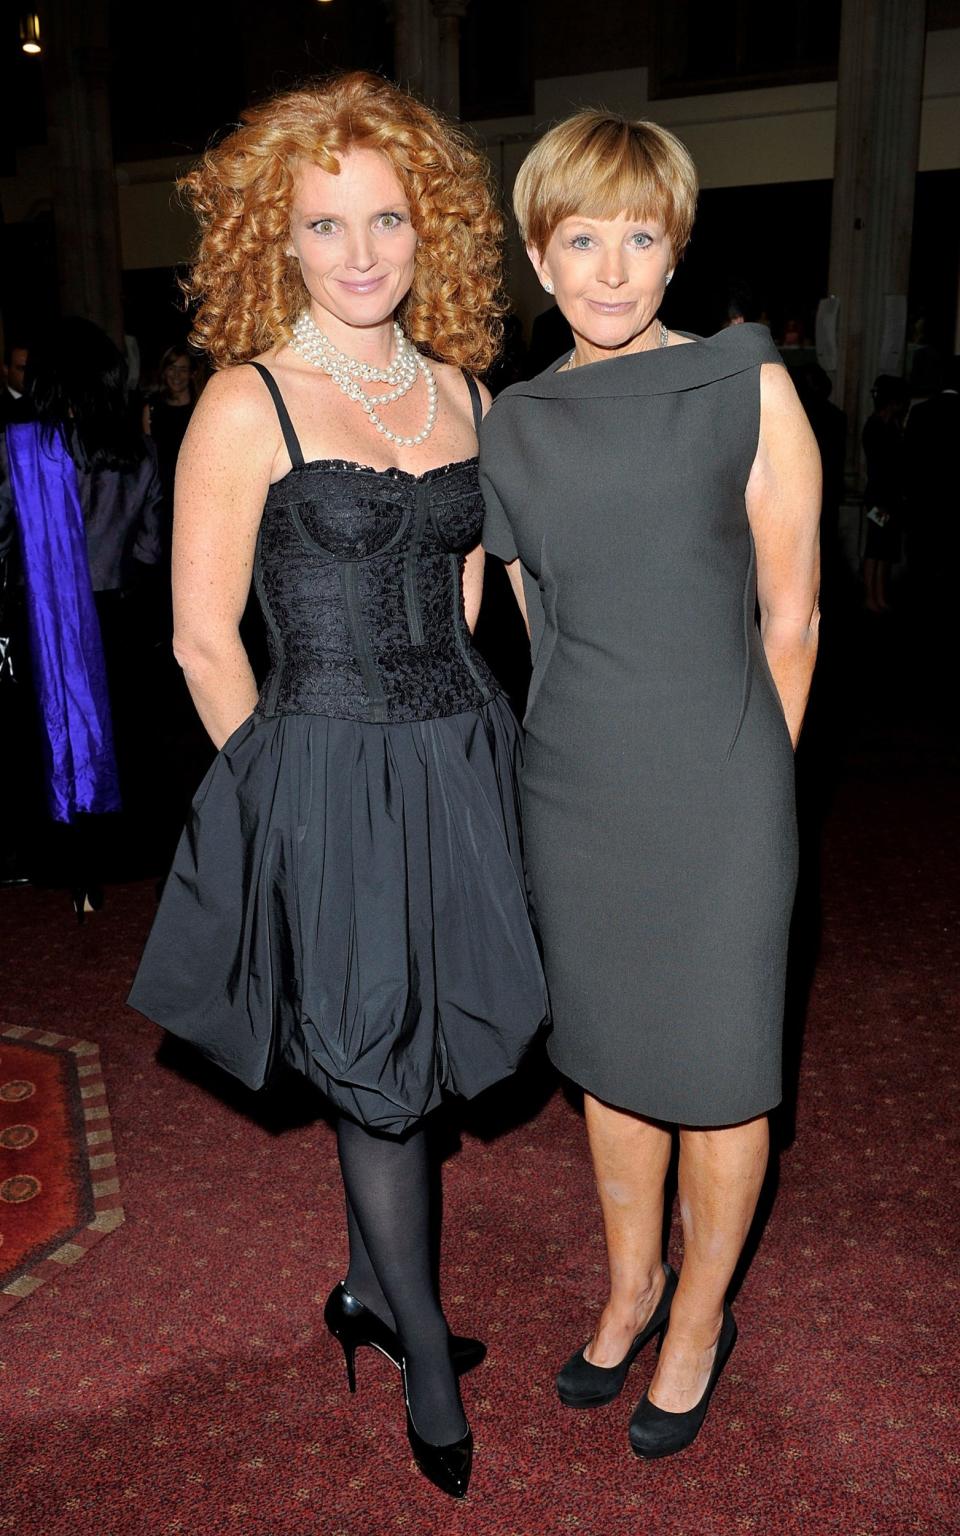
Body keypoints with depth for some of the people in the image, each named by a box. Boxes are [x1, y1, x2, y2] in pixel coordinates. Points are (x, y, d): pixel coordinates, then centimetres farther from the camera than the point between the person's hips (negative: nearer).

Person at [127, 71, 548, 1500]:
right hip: (328, 777, -5)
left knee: (400, 1062, 18)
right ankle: (427, 1356, 32)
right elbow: (204, 642, -8)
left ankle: (370, 1288, 43)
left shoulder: (457, 387, 8)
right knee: (378, 1073, 8)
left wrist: (438, 733, 12)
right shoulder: (249, 402, -10)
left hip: (456, 763, 6)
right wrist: (301, 781, -3)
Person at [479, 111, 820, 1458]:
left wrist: (745, 776, 2)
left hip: (716, 795, -3)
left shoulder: (748, 386, -6)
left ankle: (701, 1316, 34)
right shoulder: (513, 428, 5)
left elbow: (790, 615, -3)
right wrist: (602, 744, 10)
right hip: (573, 791, 4)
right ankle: (633, 1284, 40)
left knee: (716, 1073, 9)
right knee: (610, 1056, 17)